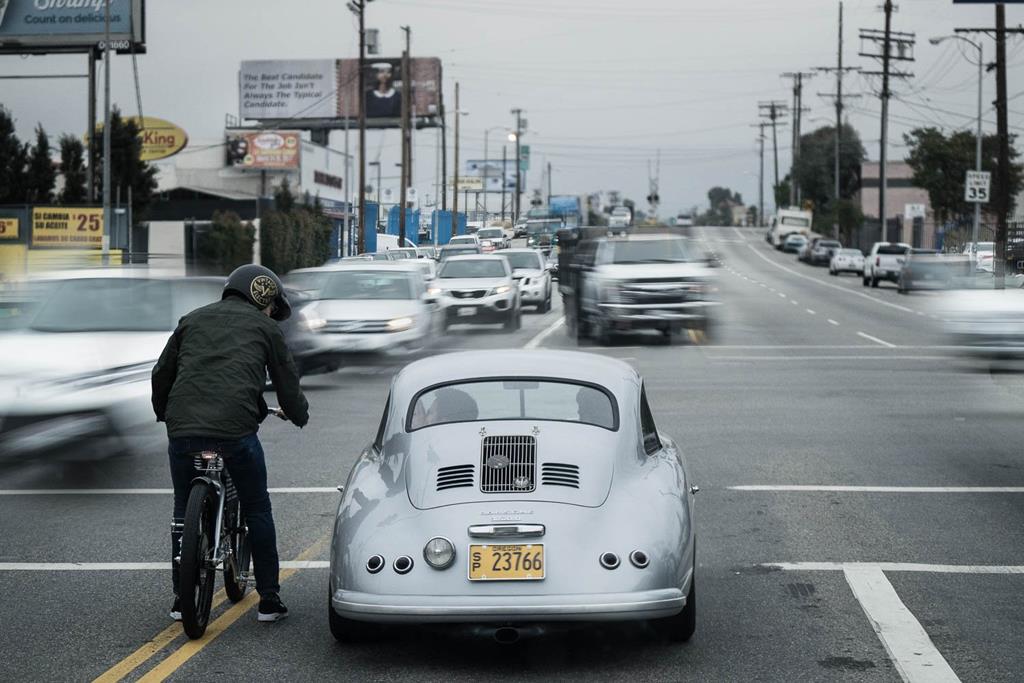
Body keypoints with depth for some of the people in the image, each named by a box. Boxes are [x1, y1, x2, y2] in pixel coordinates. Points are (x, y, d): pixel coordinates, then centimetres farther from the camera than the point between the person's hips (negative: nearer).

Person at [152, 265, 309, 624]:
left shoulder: (193, 320, 21)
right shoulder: (264, 327, 14)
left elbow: (161, 374, 23)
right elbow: (287, 381, 17)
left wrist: (164, 414, 40)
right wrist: (298, 414, 37)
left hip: (183, 429, 3)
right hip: (237, 429, -3)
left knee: (184, 512, 20)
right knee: (257, 510, 14)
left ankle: (182, 600, 24)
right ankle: (269, 600, 16)